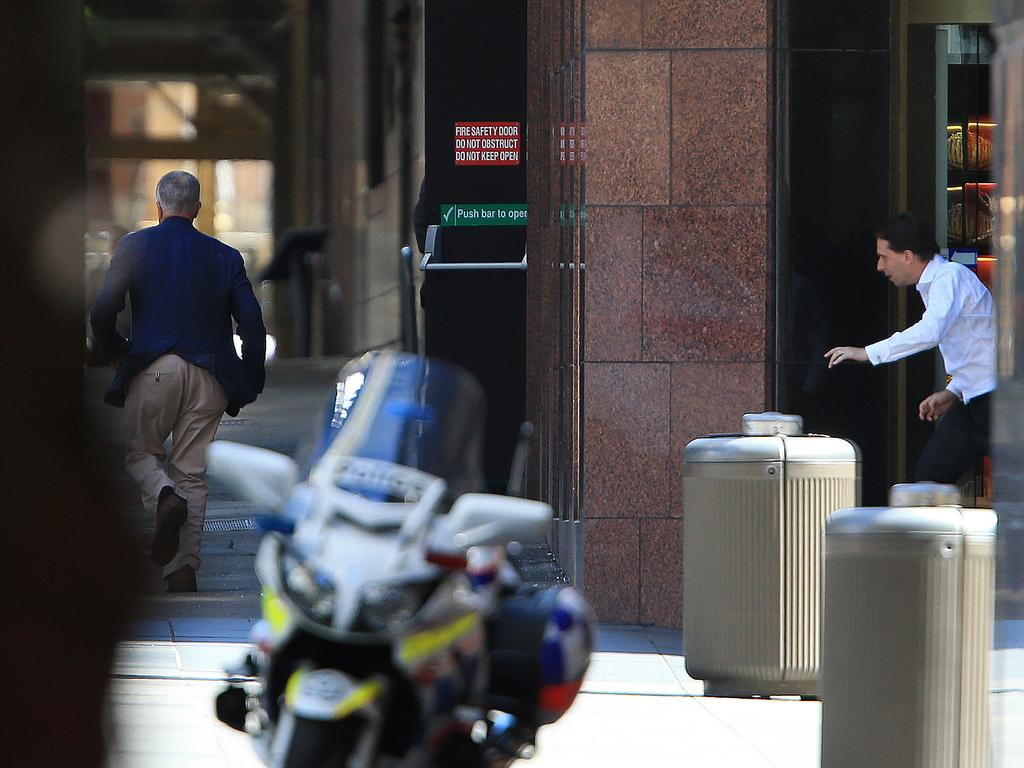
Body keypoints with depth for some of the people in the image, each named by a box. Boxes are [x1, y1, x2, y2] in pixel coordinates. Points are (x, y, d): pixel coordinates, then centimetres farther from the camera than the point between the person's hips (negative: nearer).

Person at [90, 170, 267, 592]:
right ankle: (184, 570, -2)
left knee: (141, 451, 17)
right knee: (192, 471, 7)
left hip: (152, 369, -2)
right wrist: (250, 381, 12)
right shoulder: (225, 257, 9)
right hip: (208, 377, 2)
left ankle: (165, 497, -16)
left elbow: (102, 311, -6)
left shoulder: (136, 246, 3)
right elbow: (252, 323, 3)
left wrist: (114, 352, 12)